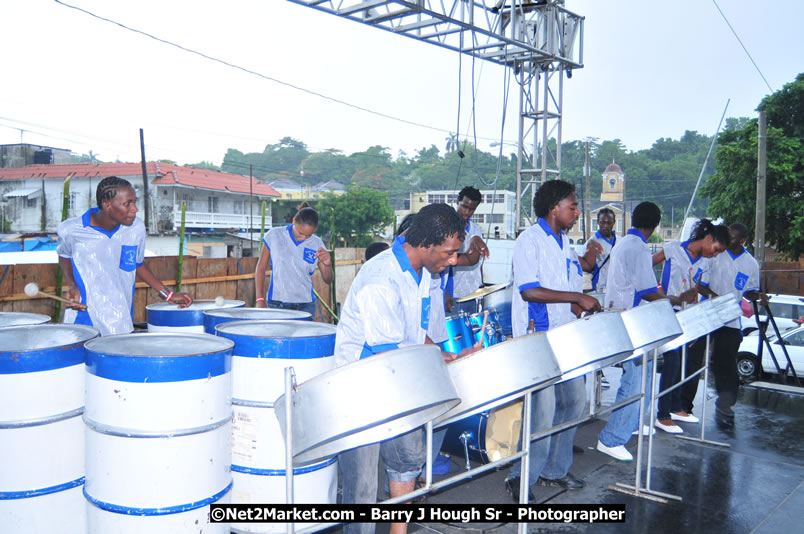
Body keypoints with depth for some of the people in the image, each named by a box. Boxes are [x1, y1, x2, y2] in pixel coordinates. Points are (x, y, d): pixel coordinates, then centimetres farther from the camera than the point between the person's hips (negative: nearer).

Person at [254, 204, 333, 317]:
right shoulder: (274, 236, -2)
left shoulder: (317, 244, 0)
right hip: (276, 304, -1)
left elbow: (328, 280, 3)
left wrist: (327, 264, -18)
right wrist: (260, 299, 0)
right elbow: (261, 268, 6)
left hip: (305, 305, 1)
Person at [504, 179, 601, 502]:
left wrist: (579, 306, 1)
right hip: (536, 338, -9)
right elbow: (529, 290, -22)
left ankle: (553, 469, 27)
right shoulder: (530, 240, -12)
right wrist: (578, 297, -22)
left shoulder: (564, 242, 15)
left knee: (574, 399, 12)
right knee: (544, 408, -9)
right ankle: (521, 479, 7)